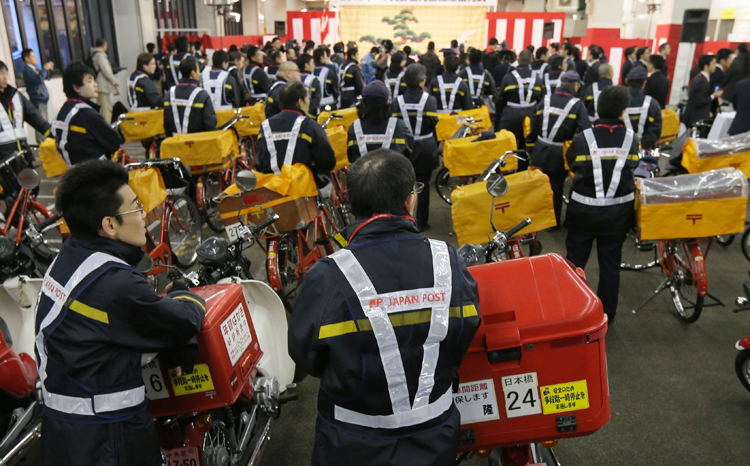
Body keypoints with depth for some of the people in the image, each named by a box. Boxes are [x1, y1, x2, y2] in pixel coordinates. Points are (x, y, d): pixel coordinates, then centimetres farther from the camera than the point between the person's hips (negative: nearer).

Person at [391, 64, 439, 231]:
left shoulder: (397, 101, -6)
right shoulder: (430, 100, -11)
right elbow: (434, 123, -11)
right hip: (425, 148, -1)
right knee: (423, 184, 10)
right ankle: (421, 222, 15)